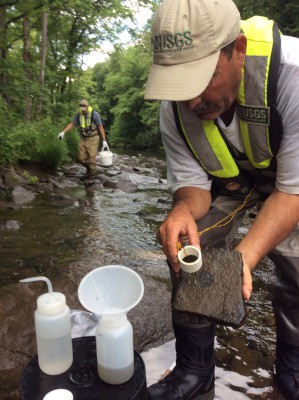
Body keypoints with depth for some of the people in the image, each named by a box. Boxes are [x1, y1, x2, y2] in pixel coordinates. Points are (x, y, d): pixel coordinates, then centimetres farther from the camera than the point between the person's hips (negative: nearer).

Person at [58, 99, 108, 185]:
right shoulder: (79, 114, -4)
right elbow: (72, 124, 5)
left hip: (93, 139, -5)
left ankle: (92, 177, 7)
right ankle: (89, 169, 32)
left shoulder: (94, 114, -17)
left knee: (91, 159, -7)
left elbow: (101, 127, -13)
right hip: (83, 139, 5)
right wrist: (63, 132, -8)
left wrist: (104, 140, -14)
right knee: (81, 158, 3)